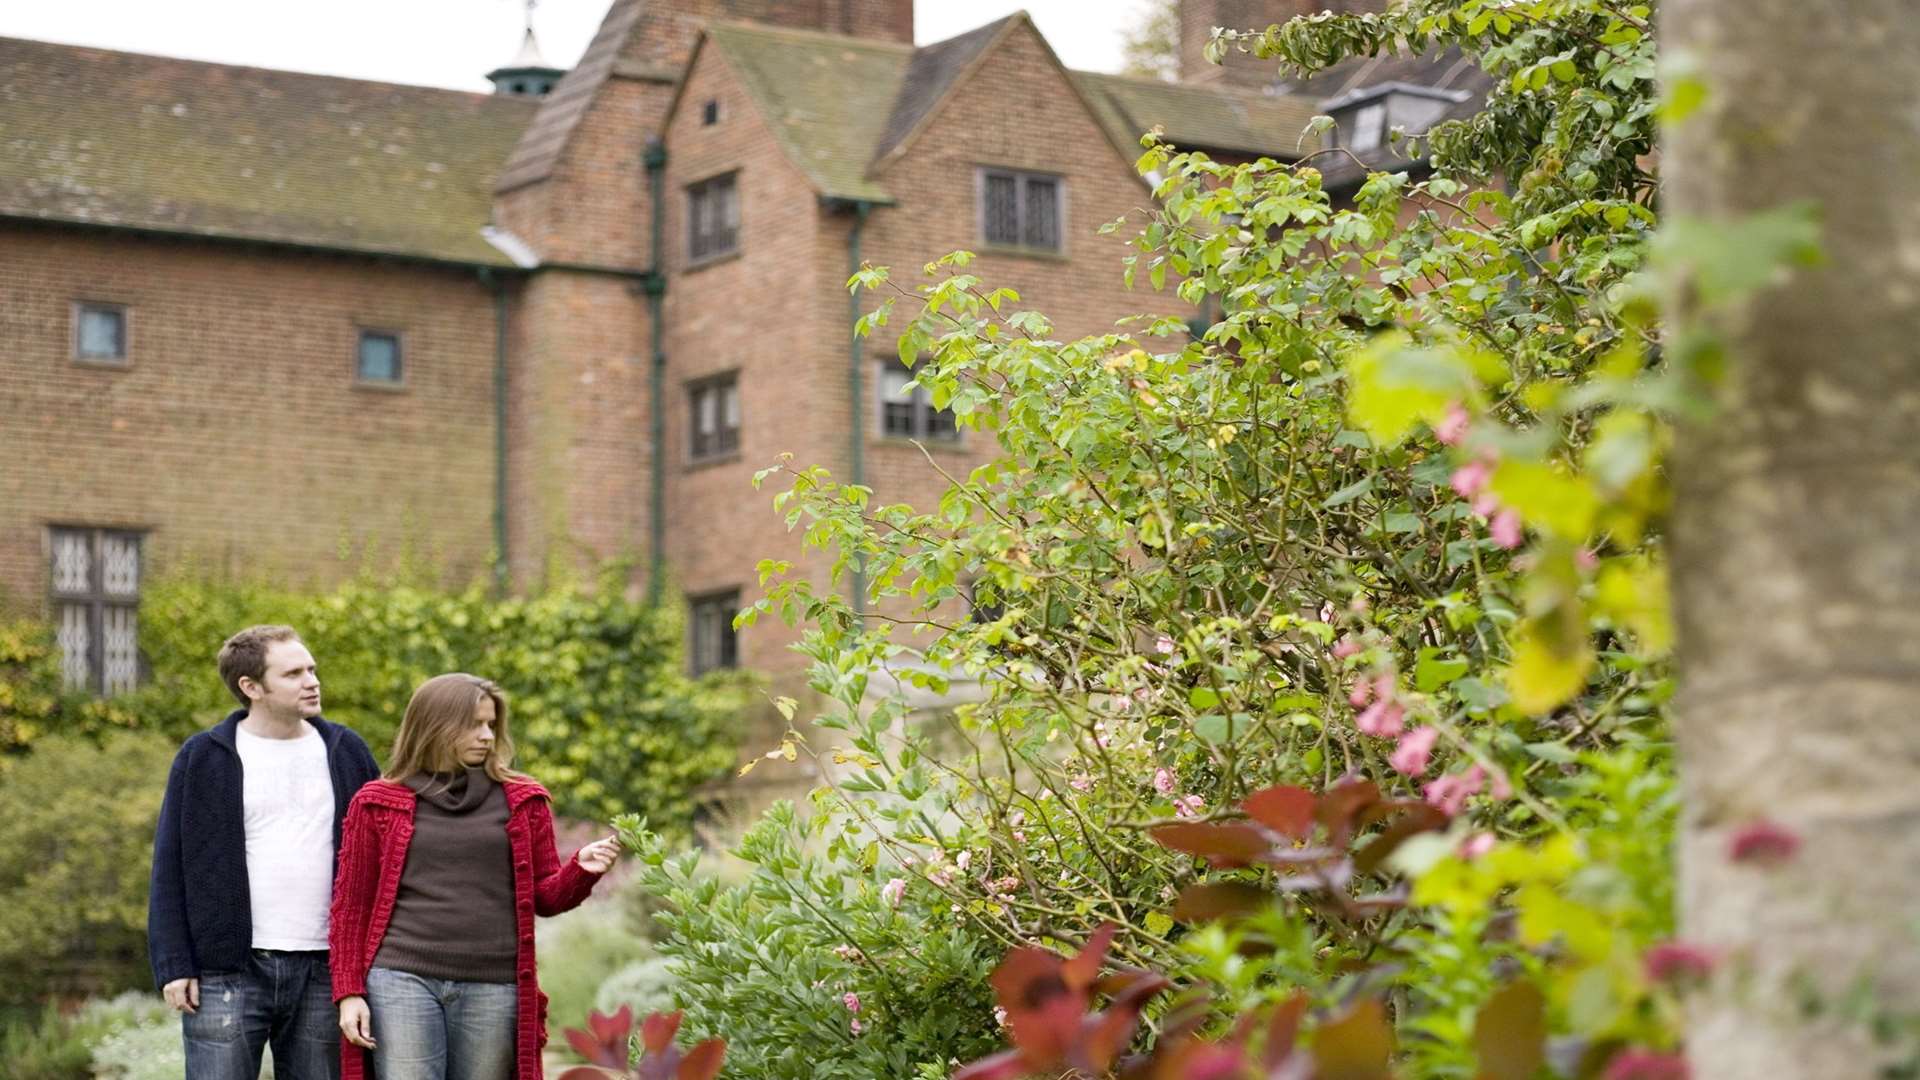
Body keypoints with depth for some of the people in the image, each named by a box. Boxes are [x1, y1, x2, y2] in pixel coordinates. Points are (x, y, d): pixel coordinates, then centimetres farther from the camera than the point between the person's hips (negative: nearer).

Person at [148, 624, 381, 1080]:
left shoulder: (347, 752, 10)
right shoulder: (203, 757, 2)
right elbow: (170, 869, 2)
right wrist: (173, 966, -6)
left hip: (322, 973, 3)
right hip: (228, 973, -3)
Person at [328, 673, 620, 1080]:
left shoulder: (522, 802, 10)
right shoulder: (378, 803, 6)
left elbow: (545, 898, 12)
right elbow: (352, 905, 8)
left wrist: (581, 870, -8)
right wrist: (349, 992, 1)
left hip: (493, 990, 2)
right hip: (402, 982, -2)